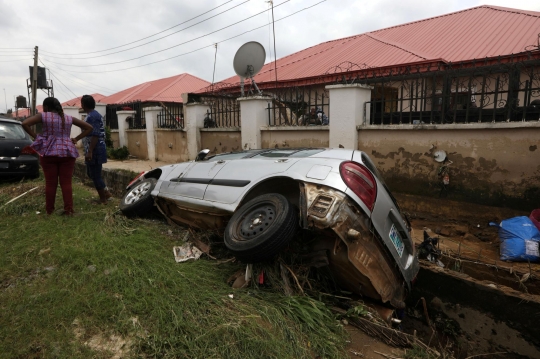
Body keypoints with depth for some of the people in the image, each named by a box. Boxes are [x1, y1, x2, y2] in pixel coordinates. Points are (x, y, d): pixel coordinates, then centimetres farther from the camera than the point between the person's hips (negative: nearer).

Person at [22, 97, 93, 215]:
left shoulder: (43, 116, 2)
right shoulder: (69, 118, 11)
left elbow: (25, 123, -10)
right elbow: (89, 127, 12)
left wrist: (35, 136, 0)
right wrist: (76, 139, 9)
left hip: (49, 153, -2)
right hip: (67, 153, 2)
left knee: (50, 183, 5)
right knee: (66, 183, 3)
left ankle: (49, 210, 14)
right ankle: (69, 209, 2)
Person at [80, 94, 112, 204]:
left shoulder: (92, 116, -16)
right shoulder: (94, 115, 16)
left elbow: (95, 135, -23)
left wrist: (89, 152, -23)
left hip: (95, 151, -10)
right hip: (95, 150, 10)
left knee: (95, 175, -1)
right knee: (92, 173, 18)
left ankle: (103, 199, 9)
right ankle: (106, 192, 20)